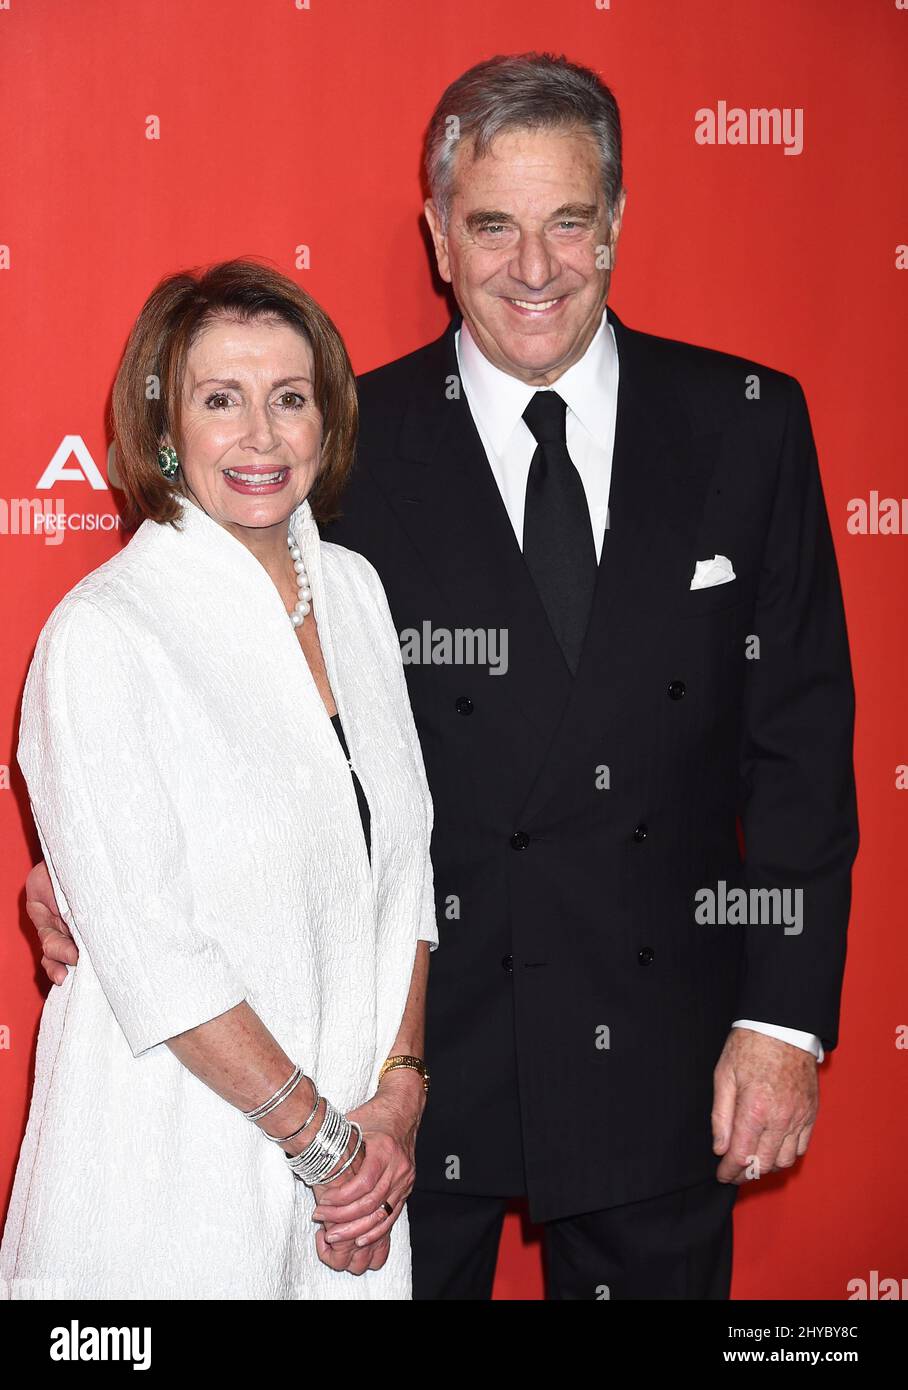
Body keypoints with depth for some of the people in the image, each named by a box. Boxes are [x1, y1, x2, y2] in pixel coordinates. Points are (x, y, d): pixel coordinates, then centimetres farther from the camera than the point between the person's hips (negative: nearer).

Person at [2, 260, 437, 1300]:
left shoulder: (353, 589, 4)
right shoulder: (101, 635, -14)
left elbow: (404, 859, 7)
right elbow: (147, 952, -16)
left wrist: (397, 1092, -3)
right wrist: (318, 1134, -12)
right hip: (173, 1176, -5)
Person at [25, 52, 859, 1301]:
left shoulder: (746, 425, -2)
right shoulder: (346, 443, -6)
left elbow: (800, 735, -1)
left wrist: (786, 1015, -5)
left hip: (658, 1058, 2)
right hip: (416, 1043, -1)